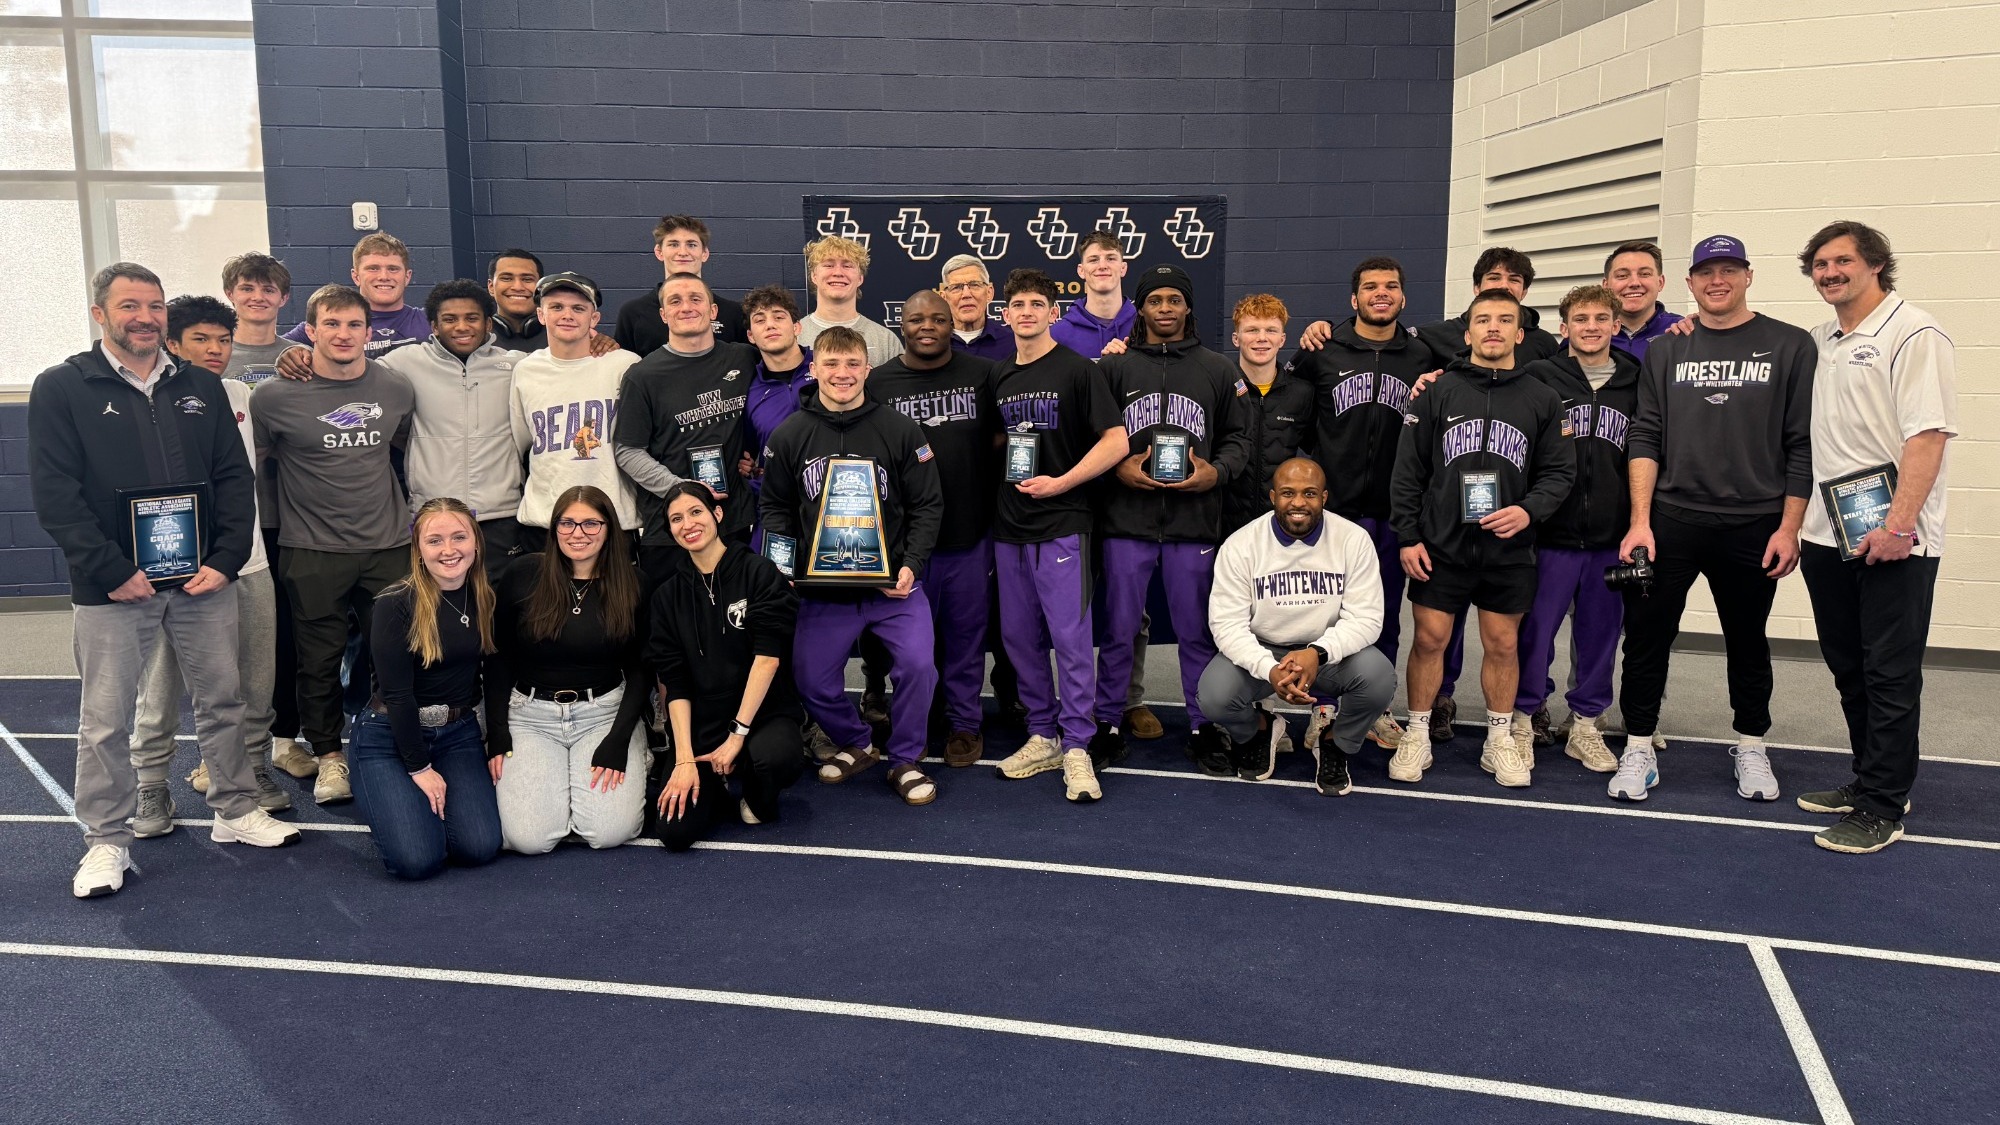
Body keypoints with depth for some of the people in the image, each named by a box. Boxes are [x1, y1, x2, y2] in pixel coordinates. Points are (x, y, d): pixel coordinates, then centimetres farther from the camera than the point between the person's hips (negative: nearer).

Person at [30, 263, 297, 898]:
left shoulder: (201, 388, 10)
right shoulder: (62, 389, -1)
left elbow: (234, 478, 8)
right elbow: (55, 494, -8)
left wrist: (226, 559, -5)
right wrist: (112, 571, -15)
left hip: (204, 580, 3)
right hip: (112, 585, -3)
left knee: (223, 700, 12)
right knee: (106, 719, 4)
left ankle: (236, 812, 26)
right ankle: (106, 842, 16)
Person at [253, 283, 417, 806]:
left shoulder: (397, 389, 4)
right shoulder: (275, 396, -6)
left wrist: (411, 513, 21)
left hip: (389, 545, 2)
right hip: (312, 551, -2)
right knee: (320, 658, 5)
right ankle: (328, 753, 22)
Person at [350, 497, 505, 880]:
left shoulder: (487, 598, -1)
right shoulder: (395, 605, -17)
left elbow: (495, 674, 8)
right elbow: (396, 693, -15)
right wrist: (419, 767, -13)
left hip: (458, 733, 4)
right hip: (389, 736, -4)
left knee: (479, 848, -13)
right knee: (417, 859, -18)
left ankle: (432, 797, 20)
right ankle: (396, 797, 16)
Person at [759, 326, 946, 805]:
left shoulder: (900, 430, -3)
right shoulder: (789, 435, 1)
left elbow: (927, 505, 0)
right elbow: (775, 506, 9)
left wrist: (911, 565, -12)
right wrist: (782, 560, -7)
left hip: (892, 584, -2)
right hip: (821, 590, 2)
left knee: (917, 665, -19)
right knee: (812, 681, 4)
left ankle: (905, 760, 6)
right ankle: (855, 744, 34)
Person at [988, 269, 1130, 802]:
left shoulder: (1078, 369, -5)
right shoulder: (998, 377, 13)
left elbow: (1116, 441, -11)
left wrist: (1060, 483, -15)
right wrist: (1000, 485, 6)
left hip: (1061, 524, -6)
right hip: (1009, 526, 6)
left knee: (1070, 637, -6)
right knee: (1019, 636, 9)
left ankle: (1076, 747, 2)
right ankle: (1042, 736, 21)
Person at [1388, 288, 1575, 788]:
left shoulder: (1541, 400, 5)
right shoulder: (1438, 392, 2)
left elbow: (1559, 471, 6)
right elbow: (1408, 471, 2)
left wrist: (1529, 510, -13)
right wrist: (1408, 536, -4)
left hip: (1509, 550, 1)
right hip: (1441, 545, -1)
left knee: (1502, 644, 7)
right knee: (1429, 638, 2)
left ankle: (1500, 739, 22)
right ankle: (1417, 736, 15)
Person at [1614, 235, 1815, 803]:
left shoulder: (1791, 346, 2)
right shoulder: (1665, 350, 8)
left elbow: (1802, 445, -1)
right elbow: (1645, 438, 3)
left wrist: (1789, 528, -6)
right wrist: (1640, 520, -5)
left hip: (1754, 527, -1)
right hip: (1670, 521, 1)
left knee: (1748, 643, 12)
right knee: (1647, 635, 2)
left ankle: (1751, 747, 28)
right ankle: (1638, 749, 14)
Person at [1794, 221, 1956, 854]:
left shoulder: (1913, 335, -9)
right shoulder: (1818, 342, 14)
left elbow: (1927, 435, -17)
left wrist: (1899, 525, -23)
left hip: (1892, 541, -7)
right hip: (1826, 537, 7)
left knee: (1890, 677, -1)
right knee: (1848, 669, 15)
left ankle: (1882, 810, 5)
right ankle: (1867, 780, 28)